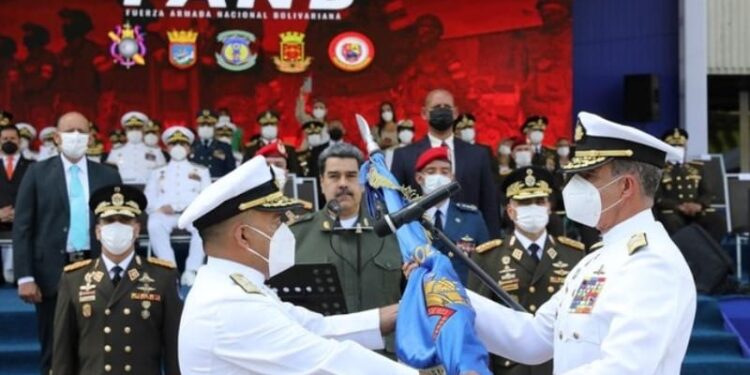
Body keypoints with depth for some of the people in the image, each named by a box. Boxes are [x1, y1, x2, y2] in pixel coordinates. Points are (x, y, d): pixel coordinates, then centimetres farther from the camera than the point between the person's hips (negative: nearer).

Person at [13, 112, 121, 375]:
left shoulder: (108, 176, 9)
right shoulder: (38, 173, 4)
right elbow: (22, 228, 0)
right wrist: (25, 277, -8)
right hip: (52, 274, -1)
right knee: (54, 354, 5)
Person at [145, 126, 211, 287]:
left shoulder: (201, 171, 25)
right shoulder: (157, 173, 27)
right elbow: (148, 200, 14)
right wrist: (160, 207, -9)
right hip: (165, 214, 1)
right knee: (155, 224, -37)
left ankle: (191, 271, -37)